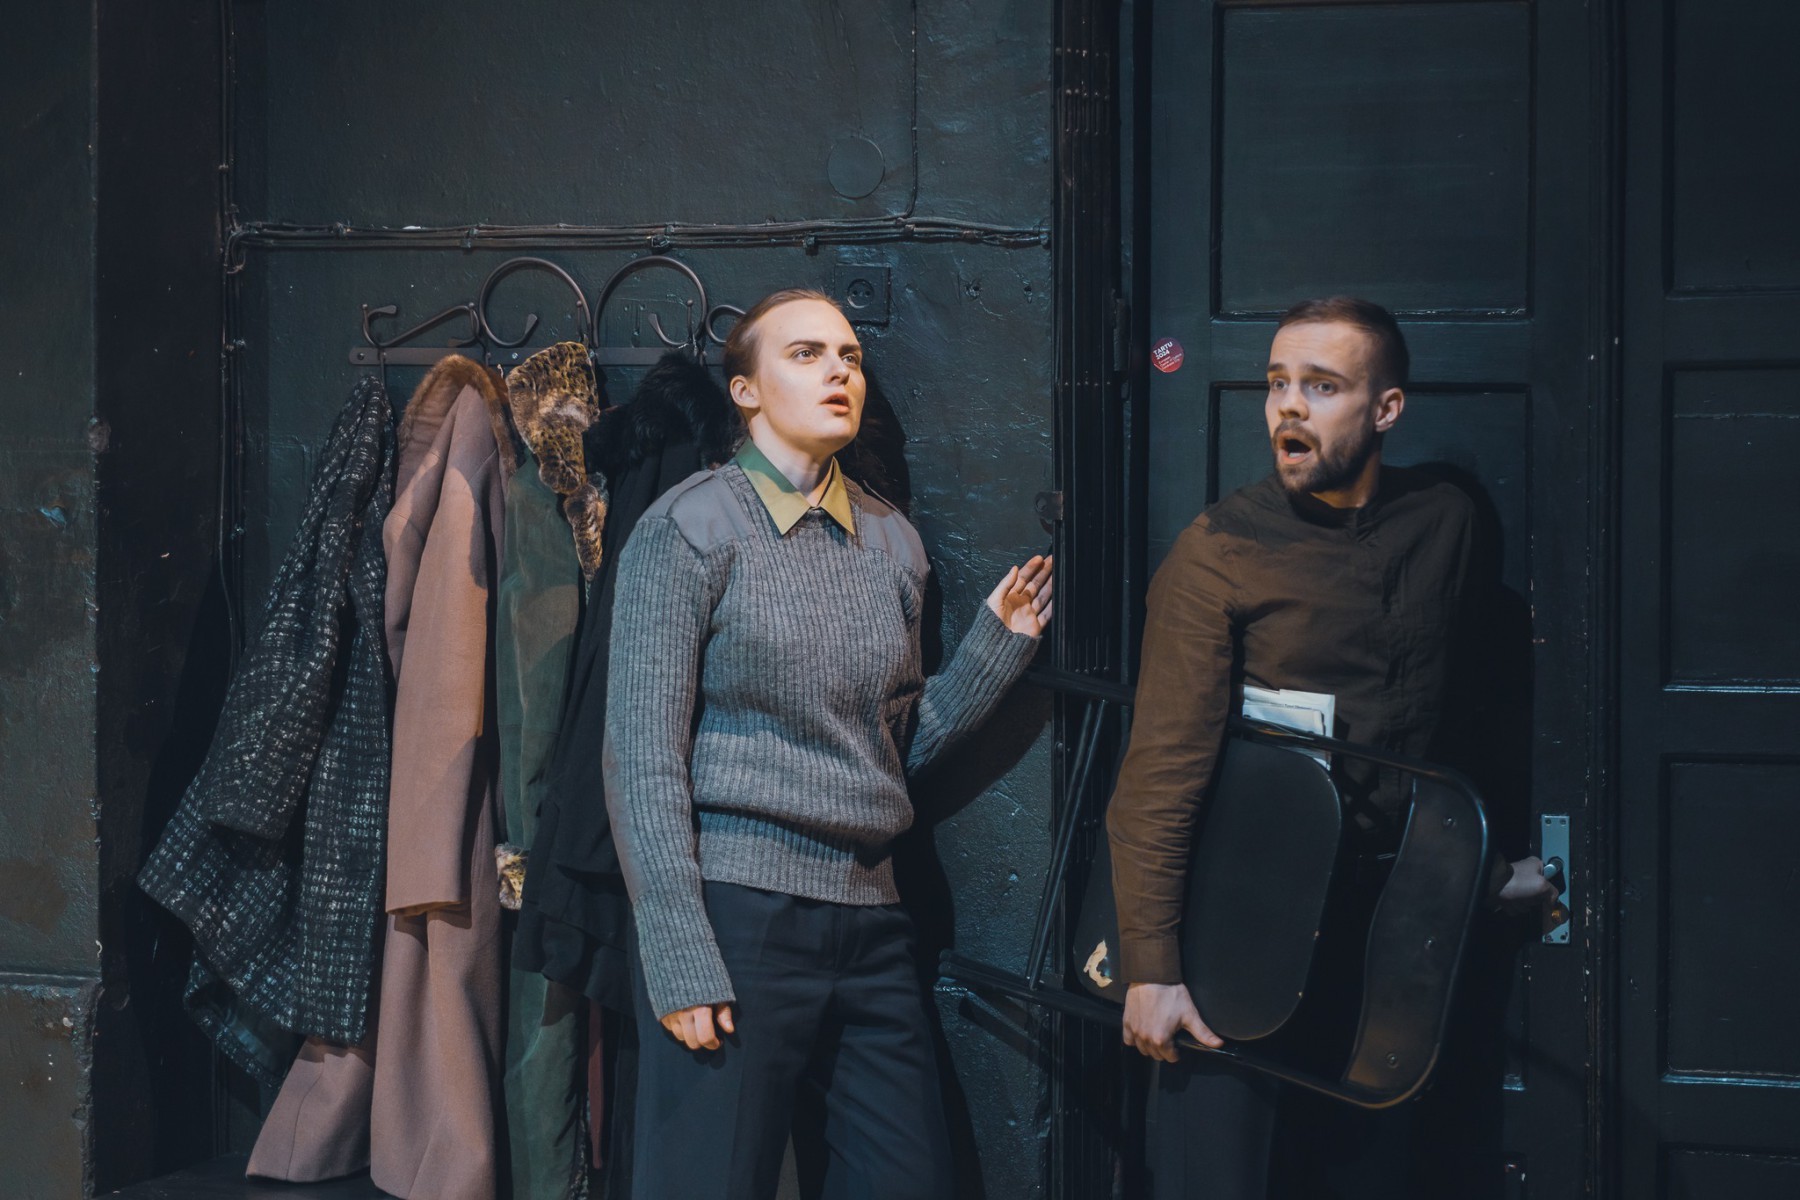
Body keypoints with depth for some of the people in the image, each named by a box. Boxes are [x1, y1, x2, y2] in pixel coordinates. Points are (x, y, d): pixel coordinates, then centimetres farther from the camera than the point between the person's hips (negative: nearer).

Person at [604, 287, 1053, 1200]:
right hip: (735, 912, -6)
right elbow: (643, 758, -8)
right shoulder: (691, 527, -4)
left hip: (869, 917, 6)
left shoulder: (891, 542, 14)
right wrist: (680, 961, -14)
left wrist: (997, 646, 4)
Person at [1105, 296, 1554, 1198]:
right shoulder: (1220, 549, -10)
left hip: (1390, 921, 5)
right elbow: (1161, 775, -14)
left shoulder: (1444, 525, 4)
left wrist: (1488, 860, 22)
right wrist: (1150, 969, -18)